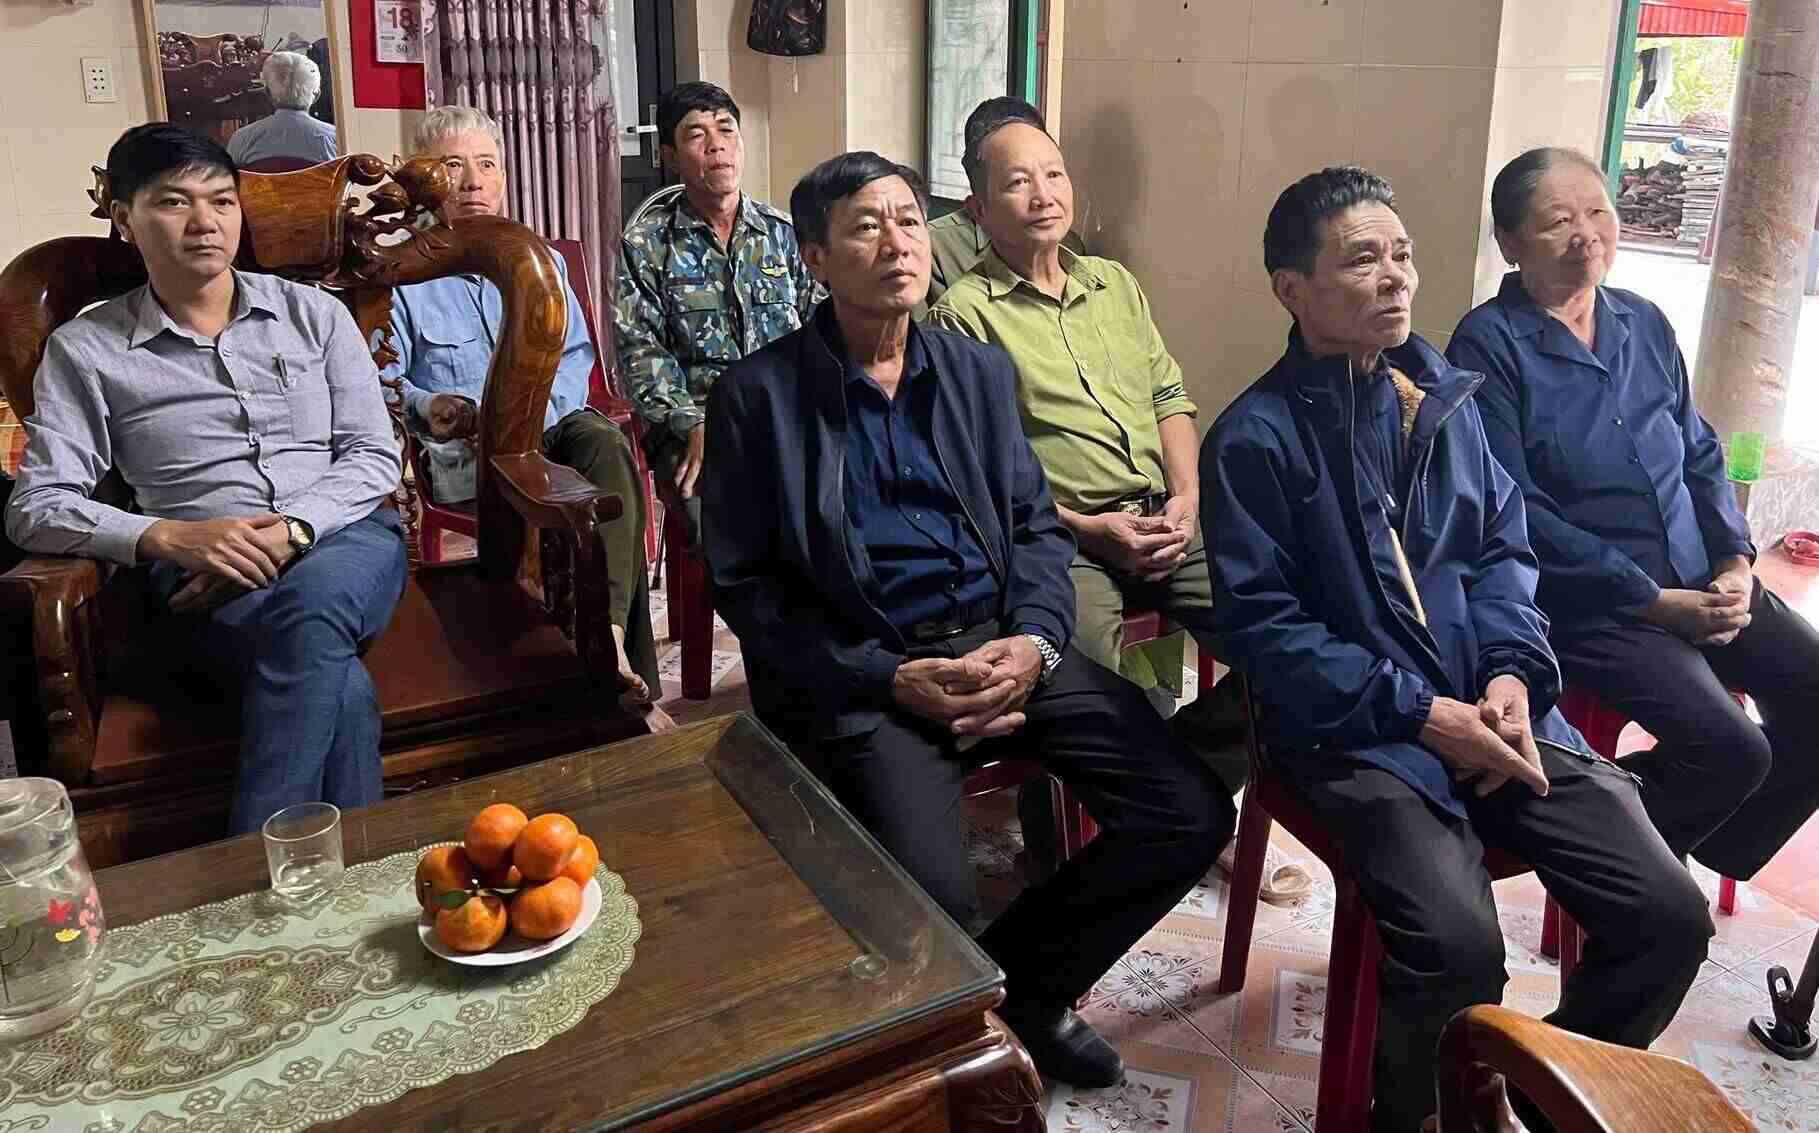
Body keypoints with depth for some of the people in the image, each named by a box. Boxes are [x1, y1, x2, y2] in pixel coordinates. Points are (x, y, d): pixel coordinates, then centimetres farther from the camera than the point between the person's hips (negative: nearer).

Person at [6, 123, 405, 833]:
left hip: (346, 539, 2)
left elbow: (375, 456, 7)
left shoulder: (313, 313, 13)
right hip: (206, 579, -1)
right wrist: (170, 538, -17)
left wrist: (292, 529, -12)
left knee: (310, 604, -37)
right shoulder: (85, 349, 9)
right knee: (338, 686, -35)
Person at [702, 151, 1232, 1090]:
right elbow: (746, 586, -3)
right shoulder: (757, 395, 0)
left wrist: (1032, 642, -7)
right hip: (857, 670, -5)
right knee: (931, 900, -28)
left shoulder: (980, 370, 14)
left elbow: (1037, 524, 14)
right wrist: (892, 680, -13)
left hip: (999, 644, 5)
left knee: (1192, 815, -9)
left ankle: (1023, 979, 14)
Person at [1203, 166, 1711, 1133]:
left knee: (1670, 914, -6)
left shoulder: (1445, 396, 12)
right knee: (1458, 944, -27)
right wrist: (1422, 712, -16)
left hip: (1491, 710, 6)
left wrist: (1513, 671, -4)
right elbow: (1262, 626, -11)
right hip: (1354, 730, -6)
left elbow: (1503, 548, 15)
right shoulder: (1256, 436, -7)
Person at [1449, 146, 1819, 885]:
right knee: (1731, 751, -21)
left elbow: (1701, 456, 18)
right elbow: (1517, 513, -17)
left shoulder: (1645, 324, 11)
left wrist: (1735, 561, 0)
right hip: (1590, 604, -7)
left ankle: (1714, 848, 22)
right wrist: (1651, 600, -17)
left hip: (1701, 581, 8)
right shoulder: (1489, 346, -11)